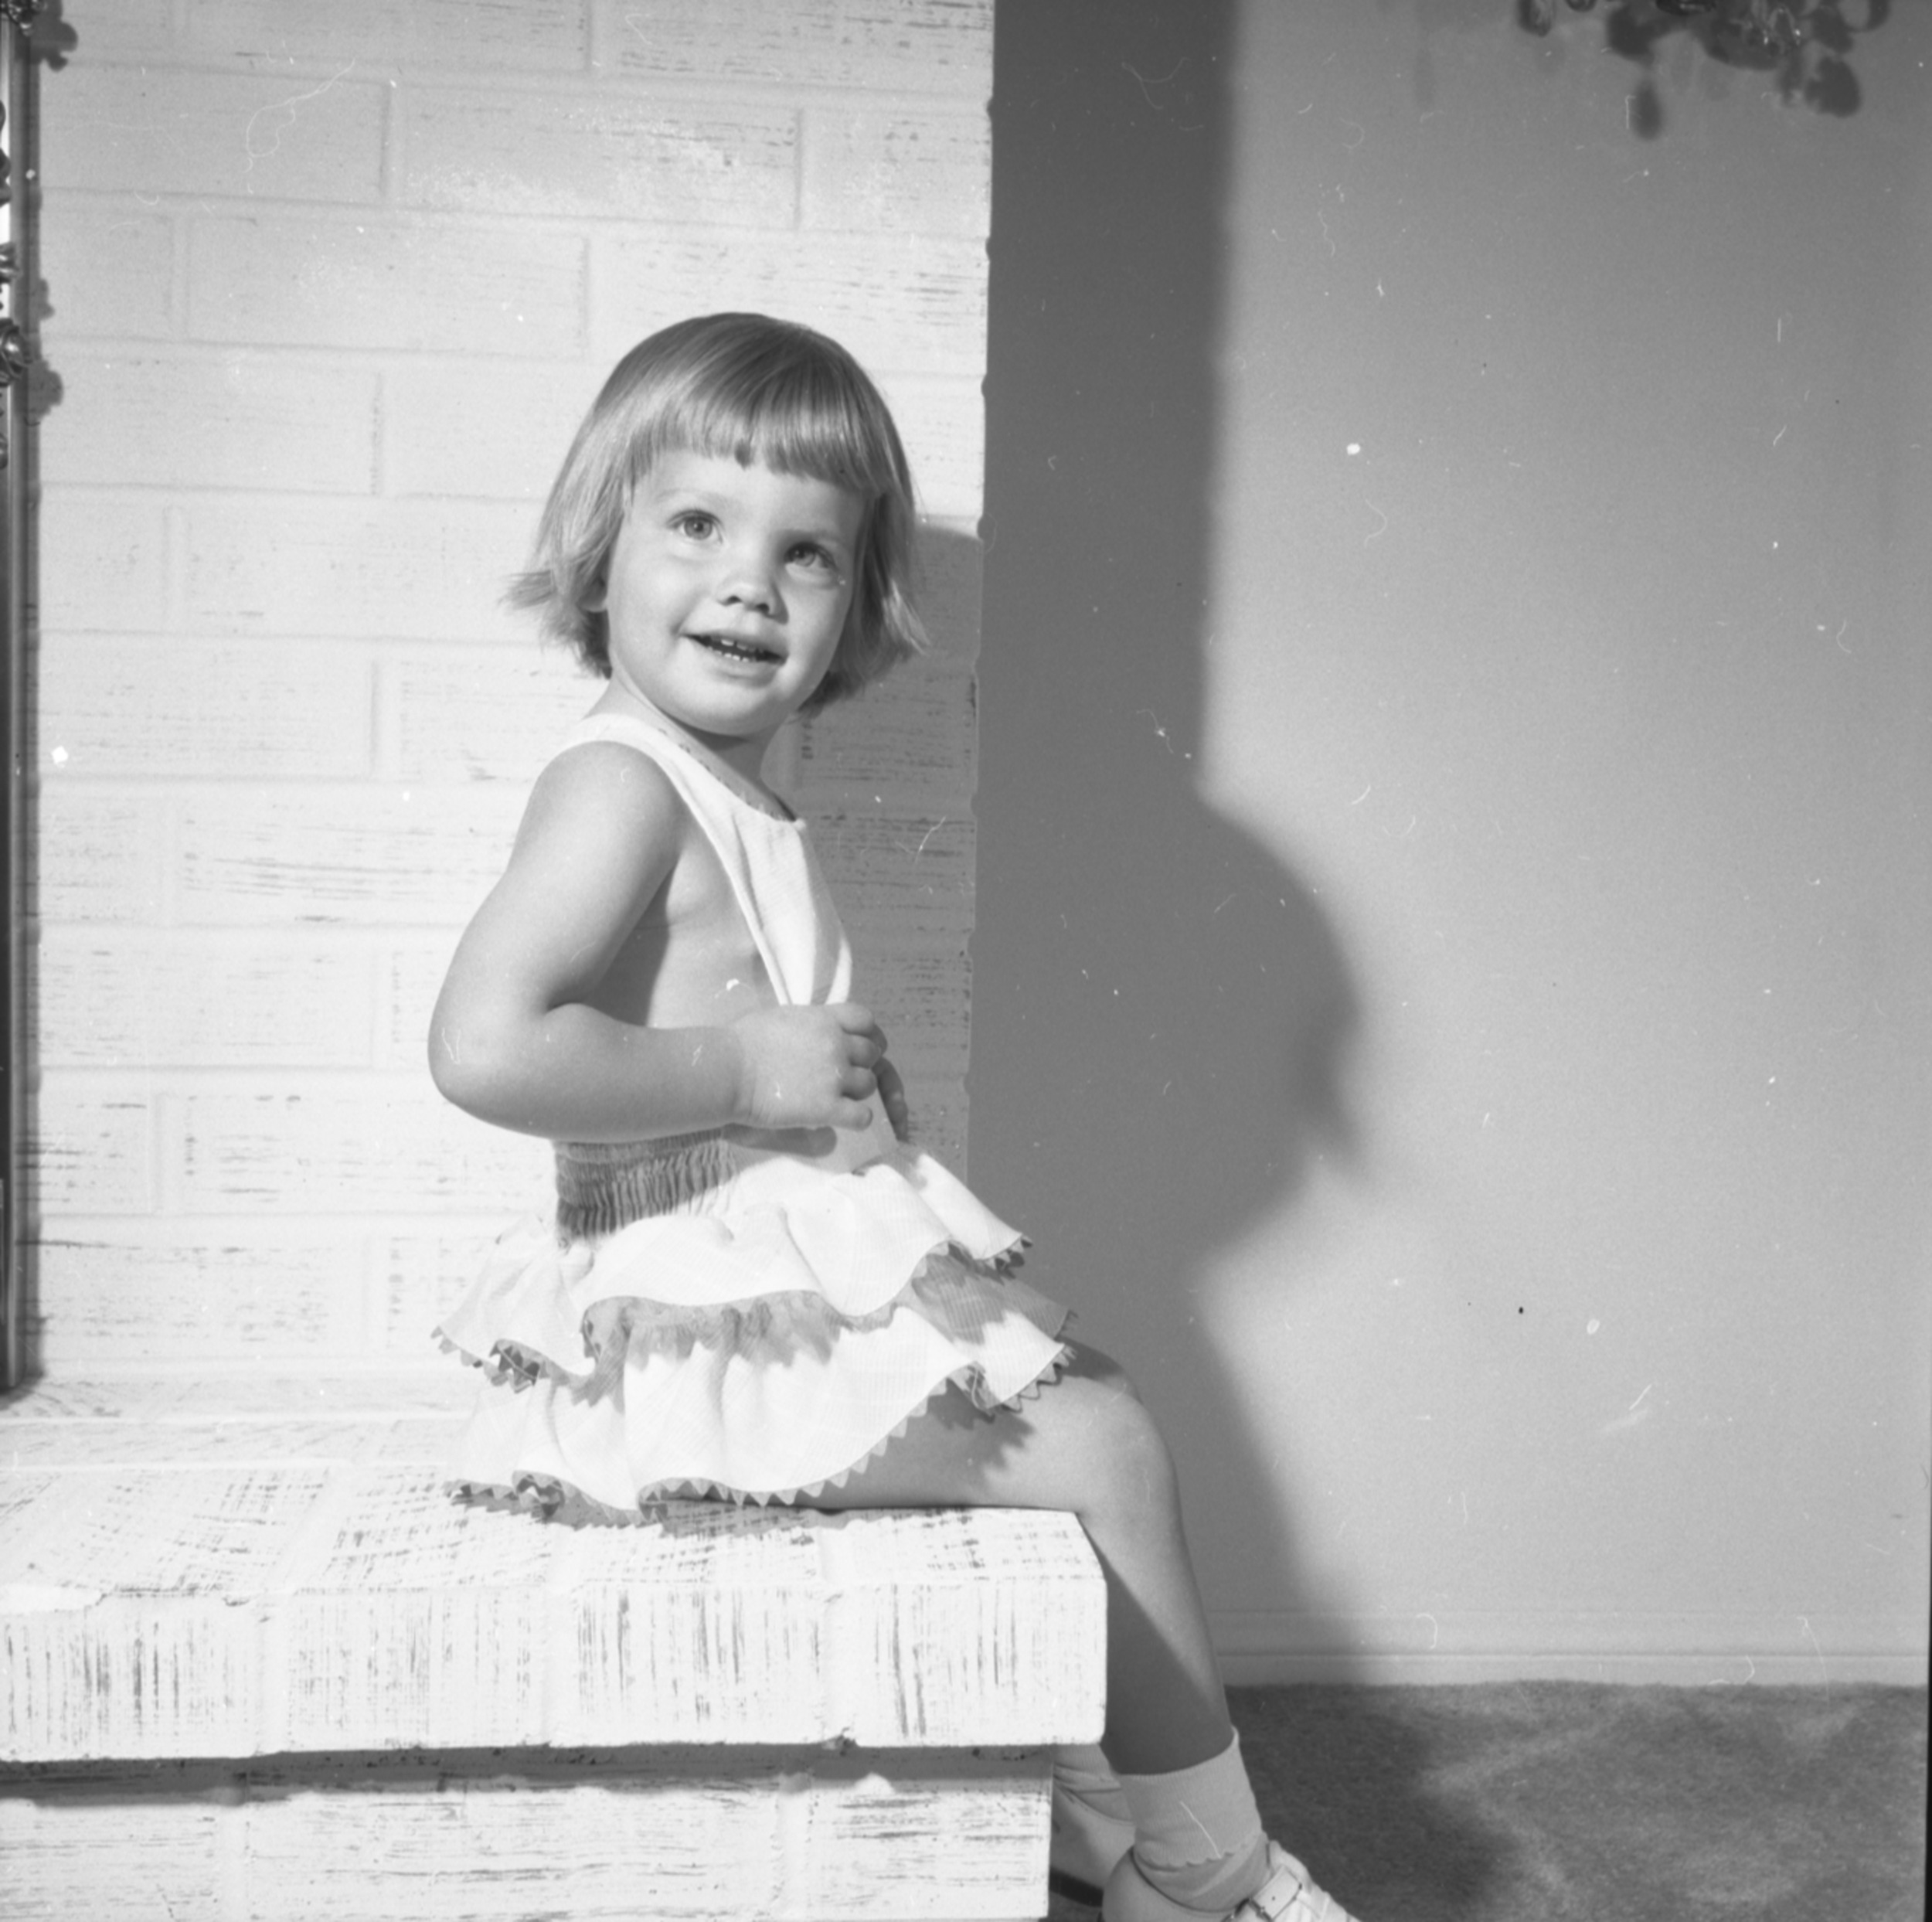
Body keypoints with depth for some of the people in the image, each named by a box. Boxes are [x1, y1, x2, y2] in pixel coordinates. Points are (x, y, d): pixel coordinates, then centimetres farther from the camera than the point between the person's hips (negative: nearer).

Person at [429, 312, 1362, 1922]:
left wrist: (847, 1071, 5)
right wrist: (747, 1070, -22)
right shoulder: (618, 783, -18)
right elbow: (486, 1046, -30)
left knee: (1075, 1388, 21)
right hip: (722, 1316, -11)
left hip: (795, 1284, 11)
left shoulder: (729, 797, 13)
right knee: (1104, 1446, -6)